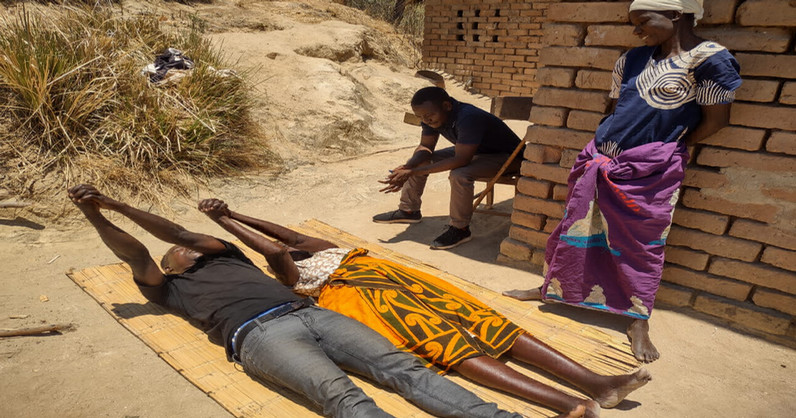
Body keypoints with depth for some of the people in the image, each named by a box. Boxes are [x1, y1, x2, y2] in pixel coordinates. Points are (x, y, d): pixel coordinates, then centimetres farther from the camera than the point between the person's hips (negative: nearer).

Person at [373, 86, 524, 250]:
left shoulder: (469, 118, -36)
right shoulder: (432, 116, -11)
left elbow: (460, 160, -39)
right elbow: (425, 147, -1)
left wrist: (412, 172, -38)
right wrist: (406, 168, -23)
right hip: (471, 151, 9)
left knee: (459, 175, -36)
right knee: (418, 160, 2)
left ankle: (460, 229, -17)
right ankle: (408, 210, 15)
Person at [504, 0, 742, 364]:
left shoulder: (709, 59, -10)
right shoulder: (633, 59, 8)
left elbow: (715, 120, -5)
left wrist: (666, 147, 1)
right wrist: (606, 146, 6)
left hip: (650, 171, -5)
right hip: (602, 160, 6)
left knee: (641, 244, 3)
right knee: (577, 228, 13)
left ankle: (638, 323, 20)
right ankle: (550, 289, 30)